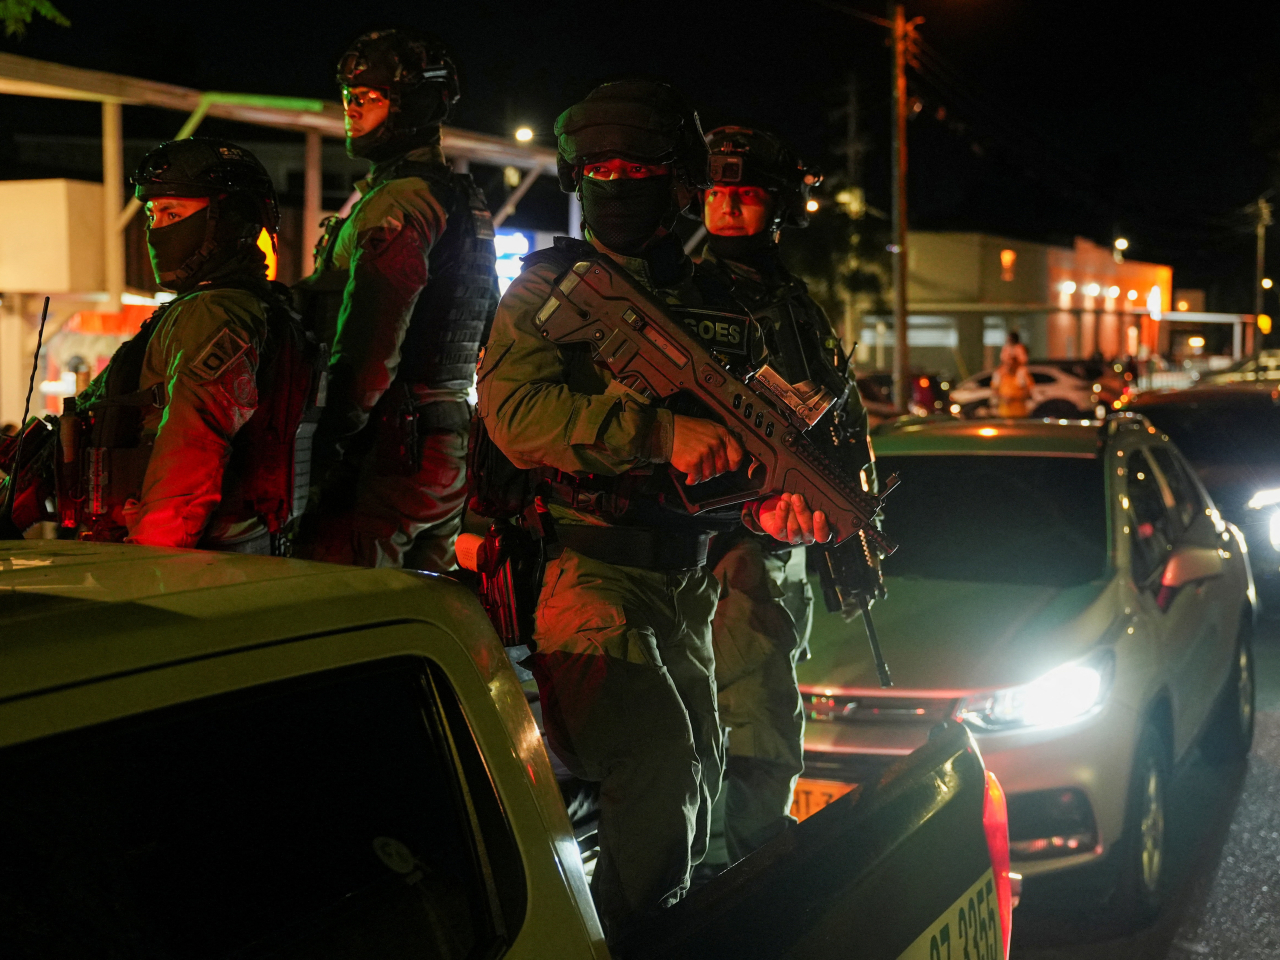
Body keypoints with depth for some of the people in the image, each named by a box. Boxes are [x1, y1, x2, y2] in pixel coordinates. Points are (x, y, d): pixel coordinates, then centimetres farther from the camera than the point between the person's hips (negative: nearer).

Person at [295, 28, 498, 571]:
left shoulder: (397, 204, -14)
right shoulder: (466, 202, 18)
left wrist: (331, 447, -18)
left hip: (388, 451, -10)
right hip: (449, 452, 10)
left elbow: (368, 350, -22)